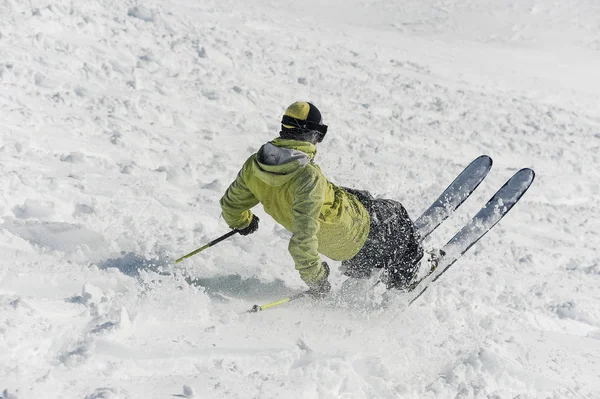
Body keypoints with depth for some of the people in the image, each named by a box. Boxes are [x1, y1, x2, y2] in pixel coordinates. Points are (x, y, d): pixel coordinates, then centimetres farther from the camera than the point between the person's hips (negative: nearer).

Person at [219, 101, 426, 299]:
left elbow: (231, 203, -2)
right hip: (346, 236, -7)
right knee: (394, 213, 21)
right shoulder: (309, 177, -40)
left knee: (363, 197, 33)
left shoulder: (254, 164, -18)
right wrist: (315, 278, -27)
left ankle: (357, 266, 46)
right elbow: (303, 237, -41)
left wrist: (242, 222, 21)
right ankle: (401, 280, 42)